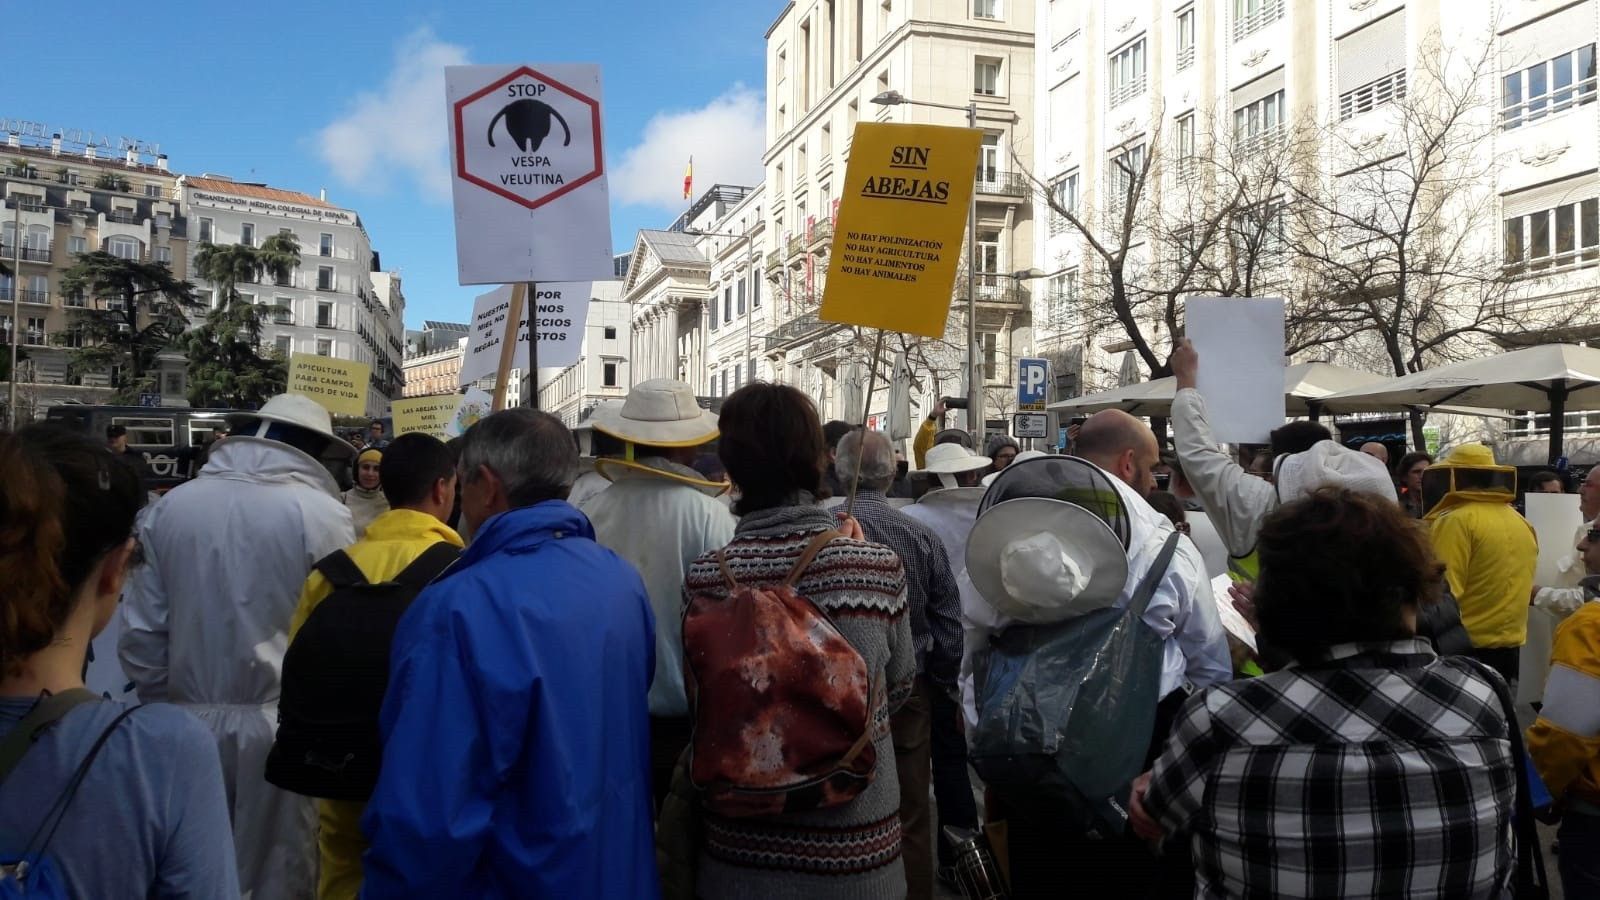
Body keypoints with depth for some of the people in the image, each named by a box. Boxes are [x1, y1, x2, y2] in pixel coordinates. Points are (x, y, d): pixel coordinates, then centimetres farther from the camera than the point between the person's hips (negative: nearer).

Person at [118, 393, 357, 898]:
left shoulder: (170, 506, 0)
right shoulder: (321, 513, -12)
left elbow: (141, 631, 4)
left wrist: (163, 706, 17)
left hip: (189, 723, 4)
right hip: (282, 724, -3)